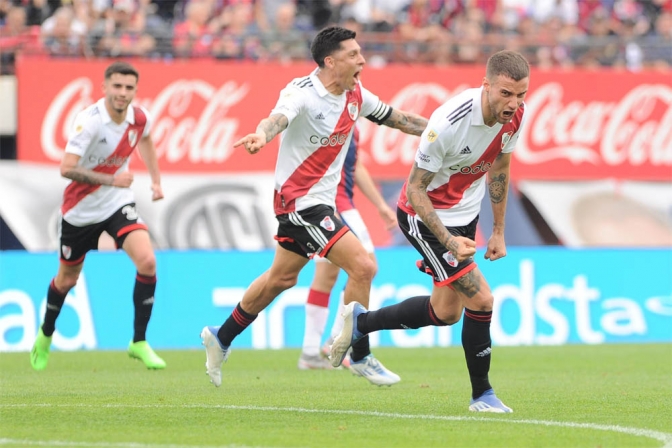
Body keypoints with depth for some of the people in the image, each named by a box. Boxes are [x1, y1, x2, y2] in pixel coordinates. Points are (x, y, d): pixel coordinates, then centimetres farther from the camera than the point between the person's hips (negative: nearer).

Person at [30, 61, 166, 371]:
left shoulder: (140, 118, -8)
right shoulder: (89, 121, -26)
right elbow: (66, 169, -32)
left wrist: (156, 179, 15)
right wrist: (111, 180, -37)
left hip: (118, 204, 3)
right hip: (80, 208, -3)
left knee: (147, 261, -20)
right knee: (67, 279, 14)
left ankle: (139, 342, -9)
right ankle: (45, 336, 44)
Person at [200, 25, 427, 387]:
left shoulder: (355, 95, 2)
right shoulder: (303, 93, -22)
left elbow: (397, 118, 14)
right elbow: (278, 119, -42)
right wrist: (262, 135, -64)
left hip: (320, 200, 9)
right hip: (299, 201, -9)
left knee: (281, 277, 21)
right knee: (362, 266, -15)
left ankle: (221, 338, 36)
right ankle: (359, 357, -1)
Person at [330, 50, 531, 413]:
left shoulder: (515, 115, -12)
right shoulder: (449, 122, -33)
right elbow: (415, 189, -25)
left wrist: (498, 231, 10)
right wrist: (449, 241, -33)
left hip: (465, 213, 8)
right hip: (424, 215, -8)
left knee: (445, 312, 15)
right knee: (480, 299, -15)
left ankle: (359, 322, 37)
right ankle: (482, 395, 2)